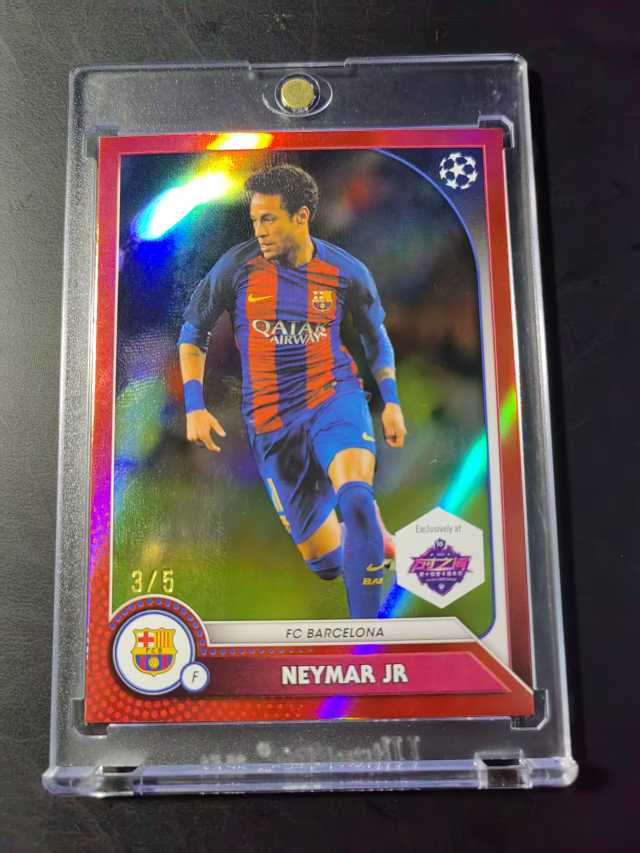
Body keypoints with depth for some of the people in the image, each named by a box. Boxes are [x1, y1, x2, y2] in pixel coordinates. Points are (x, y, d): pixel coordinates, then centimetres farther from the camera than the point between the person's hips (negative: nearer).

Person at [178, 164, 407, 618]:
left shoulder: (347, 270, -3)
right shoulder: (237, 265, -5)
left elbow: (375, 334, 15)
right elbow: (193, 331, 7)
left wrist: (391, 400, 6)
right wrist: (195, 405, -2)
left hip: (335, 397, -1)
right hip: (270, 421, 1)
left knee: (355, 499, -33)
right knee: (322, 560, 5)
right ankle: (370, 533, 42)